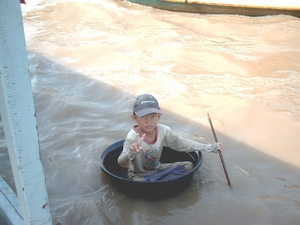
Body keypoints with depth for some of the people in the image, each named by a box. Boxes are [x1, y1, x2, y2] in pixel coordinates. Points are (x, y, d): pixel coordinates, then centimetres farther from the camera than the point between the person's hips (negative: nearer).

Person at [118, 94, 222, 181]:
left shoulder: (163, 130, -15)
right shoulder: (132, 137, -28)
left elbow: (181, 144, -3)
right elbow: (122, 163, -40)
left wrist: (209, 147, -5)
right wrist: (131, 153, -65)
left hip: (157, 169, 6)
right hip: (138, 175, -5)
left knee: (188, 165, -3)